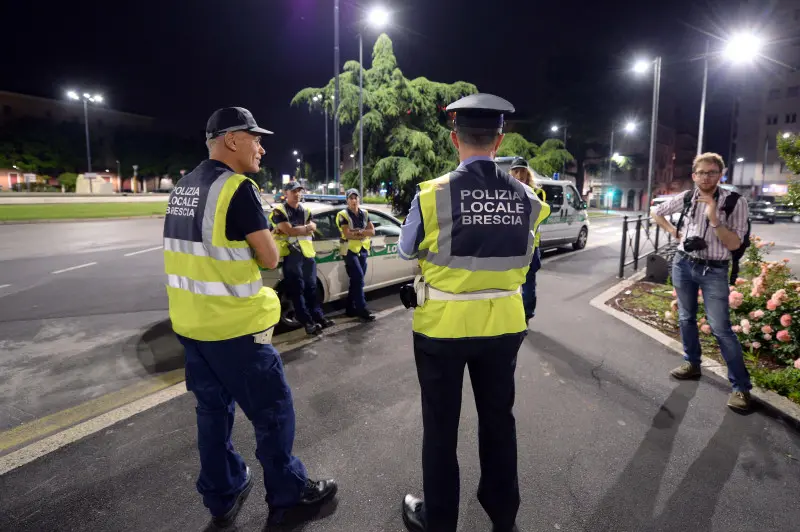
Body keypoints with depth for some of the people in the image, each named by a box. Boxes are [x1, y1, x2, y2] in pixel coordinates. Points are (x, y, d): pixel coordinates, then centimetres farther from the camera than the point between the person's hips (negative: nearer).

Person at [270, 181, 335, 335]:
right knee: (297, 289, -3)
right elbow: (290, 231, -15)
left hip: (308, 252, 6)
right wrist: (306, 228, -3)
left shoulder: (305, 210, 16)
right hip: (292, 254, -6)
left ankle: (318, 317, 16)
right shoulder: (279, 211, -4)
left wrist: (296, 229, -12)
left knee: (311, 287, 10)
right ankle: (308, 322, -1)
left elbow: (313, 227, 1)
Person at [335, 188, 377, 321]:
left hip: (363, 250, 6)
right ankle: (362, 309, -10)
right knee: (359, 279, -13)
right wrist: (364, 233, -9)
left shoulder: (364, 214, 11)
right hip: (350, 251, -6)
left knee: (356, 280, 8)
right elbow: (347, 234, -17)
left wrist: (358, 232, -14)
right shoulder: (343, 215, -7)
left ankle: (351, 308, 17)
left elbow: (372, 231, 2)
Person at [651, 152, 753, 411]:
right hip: (684, 263, 4)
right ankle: (692, 364, 34)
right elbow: (657, 212, 16)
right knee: (686, 318, 15)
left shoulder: (734, 202, -10)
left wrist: (714, 218, -26)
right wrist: (675, 233, 5)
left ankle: (741, 387, 4)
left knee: (721, 328, -6)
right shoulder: (686, 198, -1)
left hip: (714, 270, -4)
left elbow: (734, 244, -14)